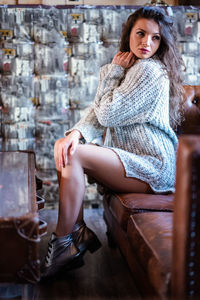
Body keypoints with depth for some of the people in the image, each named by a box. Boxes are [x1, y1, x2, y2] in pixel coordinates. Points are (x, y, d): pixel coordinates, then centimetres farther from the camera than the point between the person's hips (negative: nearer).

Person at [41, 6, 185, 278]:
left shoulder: (149, 69, -14)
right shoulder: (130, 67, 17)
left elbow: (107, 113, -16)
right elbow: (99, 113, 6)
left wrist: (112, 72, -4)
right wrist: (77, 132, -15)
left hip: (153, 167, -10)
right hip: (131, 159, 10)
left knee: (74, 156, -24)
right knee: (64, 146, 2)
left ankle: (62, 243, -14)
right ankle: (79, 232, -1)